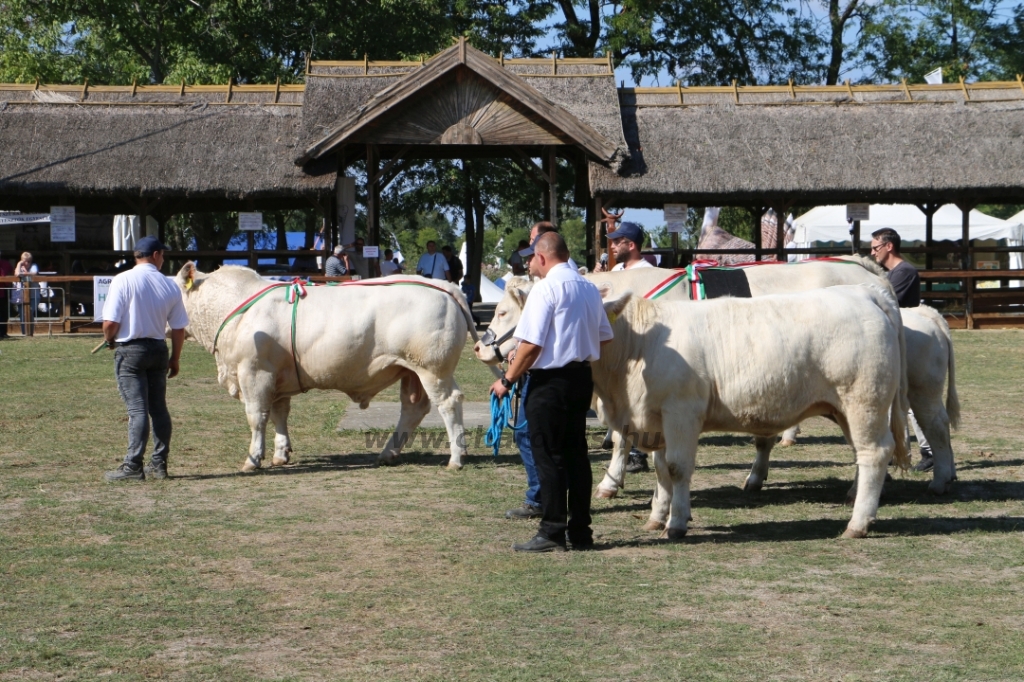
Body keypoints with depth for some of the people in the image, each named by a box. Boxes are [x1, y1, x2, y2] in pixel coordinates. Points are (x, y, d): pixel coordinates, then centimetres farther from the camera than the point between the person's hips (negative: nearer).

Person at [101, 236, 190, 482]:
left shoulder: (123, 280, -11)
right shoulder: (170, 286, 1)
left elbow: (110, 323, -15)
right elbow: (178, 328, 4)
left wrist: (109, 340, 6)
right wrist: (175, 359, 17)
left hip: (130, 350, -4)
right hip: (158, 349, 4)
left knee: (137, 409, -6)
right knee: (158, 407, 12)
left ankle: (133, 467, -6)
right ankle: (159, 464, 15)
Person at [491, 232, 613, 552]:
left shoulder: (546, 288, -13)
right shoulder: (589, 288, 10)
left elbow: (532, 343, -18)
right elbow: (604, 336, 16)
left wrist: (508, 379, -9)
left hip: (550, 380, -8)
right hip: (582, 377, 8)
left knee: (548, 456, -2)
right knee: (576, 453, 12)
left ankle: (552, 532, -1)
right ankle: (580, 531, 14)